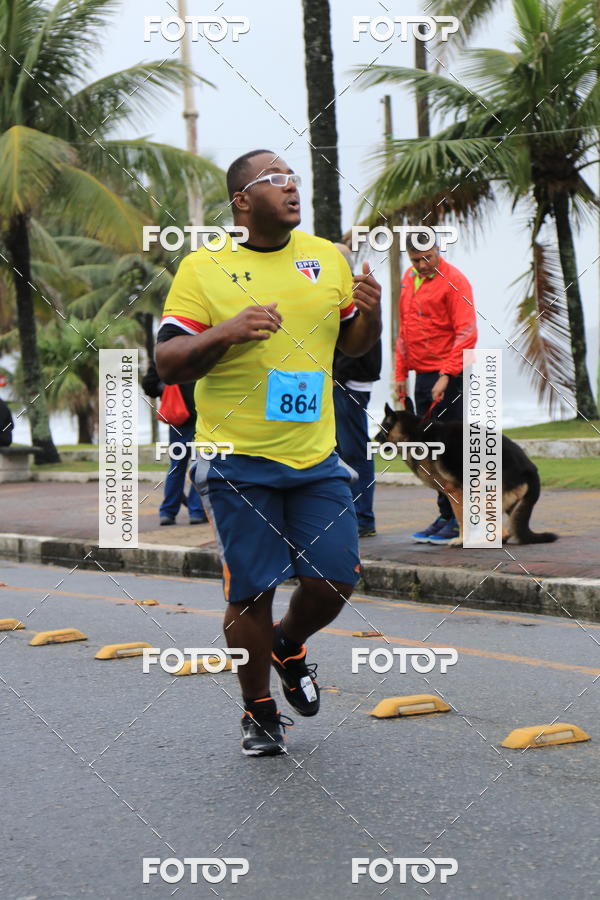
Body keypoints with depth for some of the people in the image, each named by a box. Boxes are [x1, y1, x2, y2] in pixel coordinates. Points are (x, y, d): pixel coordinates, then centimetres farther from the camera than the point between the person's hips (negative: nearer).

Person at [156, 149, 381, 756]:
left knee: (334, 579, 1)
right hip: (238, 460, -4)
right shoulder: (202, 268, -4)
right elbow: (167, 364, -6)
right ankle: (258, 711, 21)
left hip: (316, 455, 4)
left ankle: (288, 645, 34)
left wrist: (370, 314, -4)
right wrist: (227, 331, -21)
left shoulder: (328, 257, 9)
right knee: (251, 592, 0)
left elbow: (354, 344, 18)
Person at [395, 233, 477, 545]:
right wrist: (401, 373, 16)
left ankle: (457, 521, -2)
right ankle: (445, 516, 15)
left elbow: (466, 333, -15)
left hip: (449, 377, -8)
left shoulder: (454, 281, -9)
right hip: (422, 376, 8)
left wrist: (446, 375, -21)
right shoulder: (409, 279, 15)